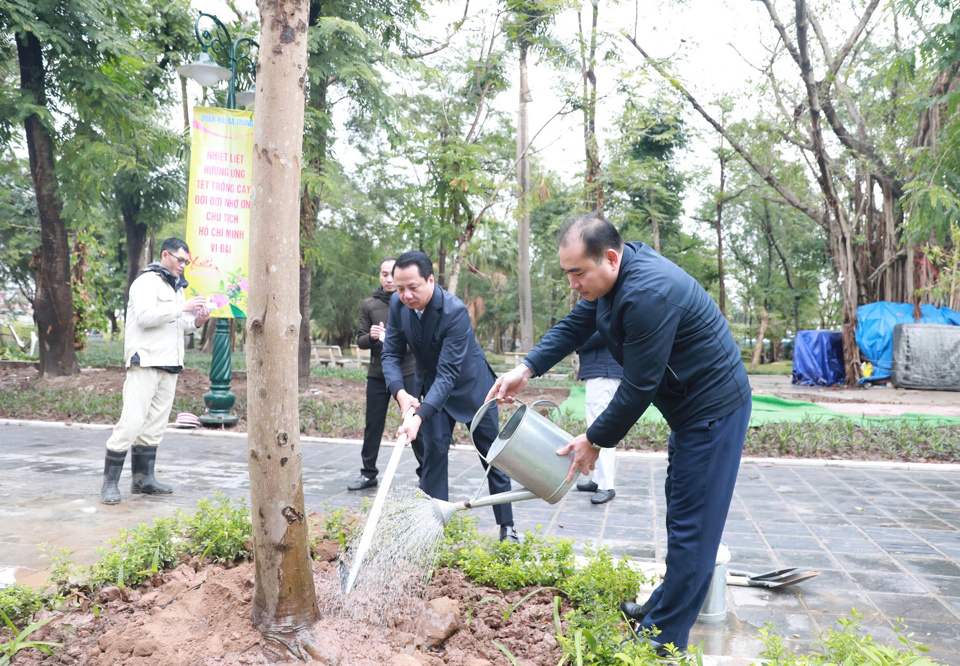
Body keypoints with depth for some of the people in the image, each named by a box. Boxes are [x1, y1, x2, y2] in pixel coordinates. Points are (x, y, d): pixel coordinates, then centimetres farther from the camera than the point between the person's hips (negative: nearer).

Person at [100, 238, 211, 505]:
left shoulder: (176, 286, 22)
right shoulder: (147, 281, -5)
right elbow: (145, 316, -20)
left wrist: (195, 322, 7)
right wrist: (182, 308, -21)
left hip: (169, 364, 8)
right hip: (145, 362, -8)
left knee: (154, 425, 9)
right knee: (131, 421, -11)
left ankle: (143, 478, 15)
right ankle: (110, 482, -4)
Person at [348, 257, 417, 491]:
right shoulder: (369, 304, 6)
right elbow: (360, 340, 7)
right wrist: (371, 337, -15)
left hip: (406, 373, -2)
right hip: (377, 374, 2)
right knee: (373, 426, 9)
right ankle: (368, 474, 21)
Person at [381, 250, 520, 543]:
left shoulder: (455, 311, -34)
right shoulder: (398, 304, -16)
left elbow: (447, 374, -37)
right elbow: (391, 354, -10)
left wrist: (419, 417, -46)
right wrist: (400, 393, -29)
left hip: (470, 385, -4)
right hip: (430, 384, 4)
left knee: (492, 453, 4)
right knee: (433, 449, -3)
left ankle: (507, 526, 16)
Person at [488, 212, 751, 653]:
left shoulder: (648, 294, -31)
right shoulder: (613, 274, -1)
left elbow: (639, 386, -27)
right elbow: (575, 325, 8)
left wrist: (595, 441, -15)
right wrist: (526, 369, -4)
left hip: (714, 409, -10)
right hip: (691, 404, 10)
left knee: (691, 523, -4)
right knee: (682, 514, 20)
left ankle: (662, 637, 5)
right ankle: (668, 603, 35)